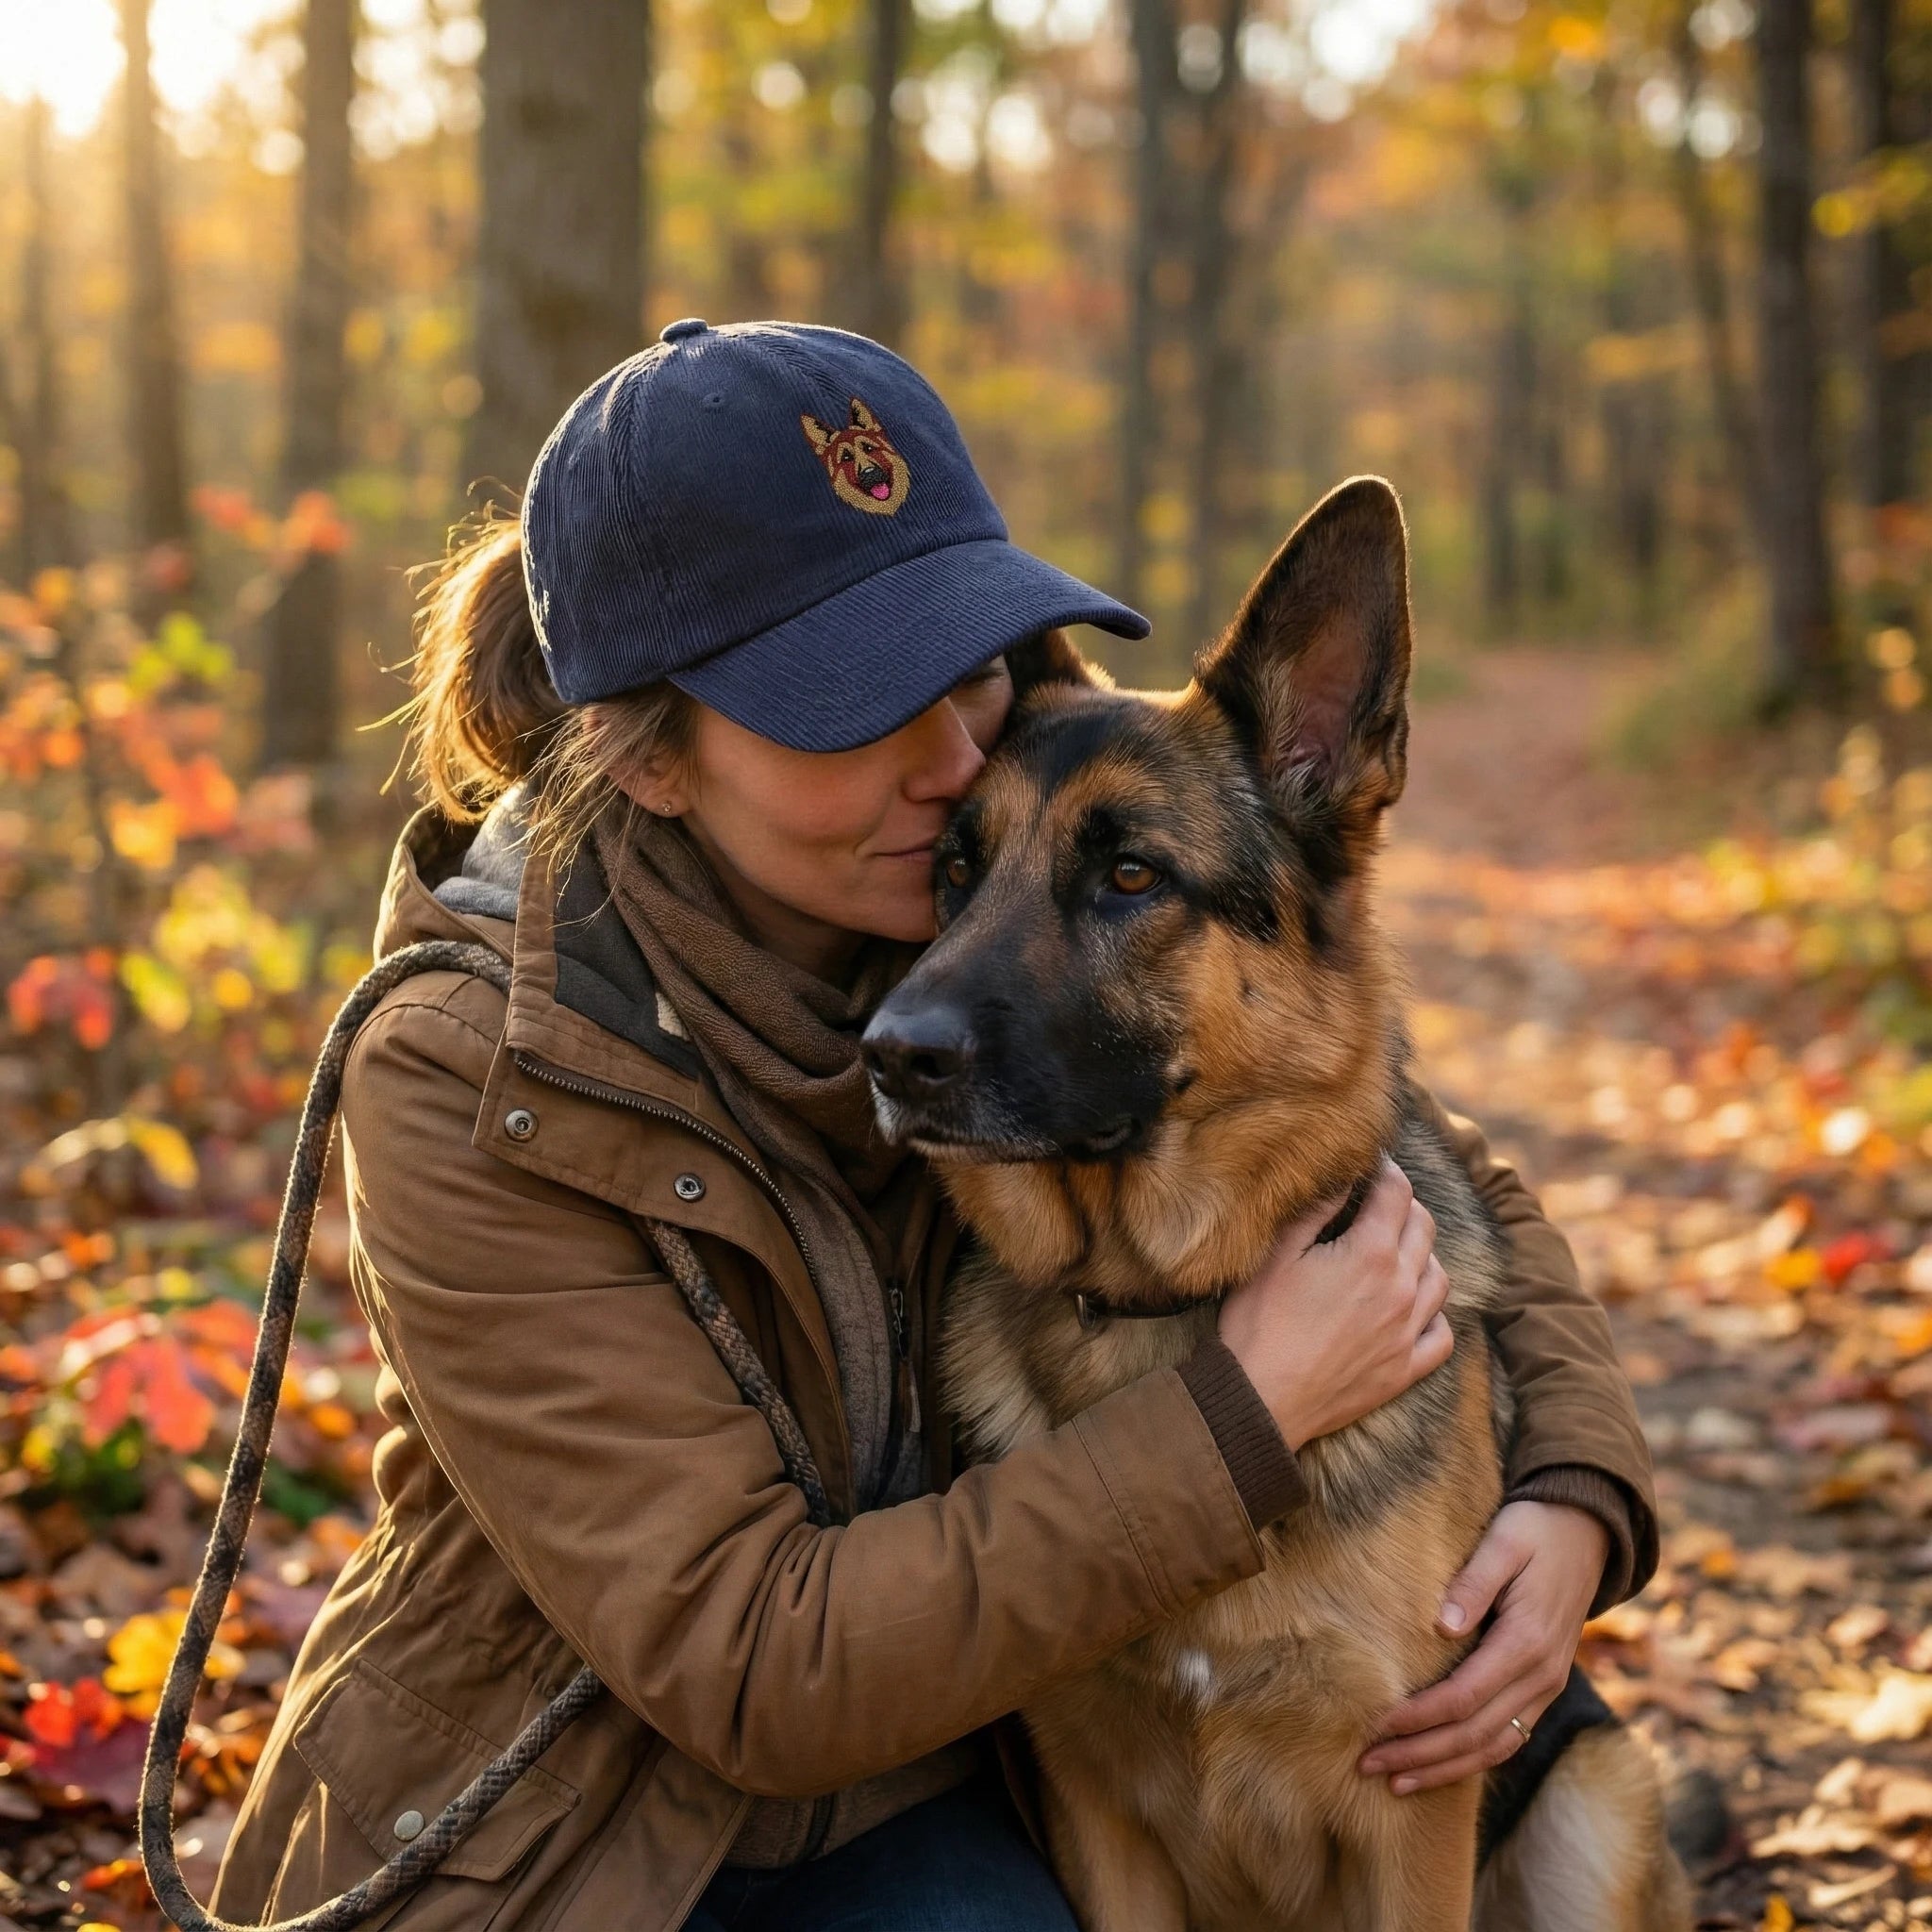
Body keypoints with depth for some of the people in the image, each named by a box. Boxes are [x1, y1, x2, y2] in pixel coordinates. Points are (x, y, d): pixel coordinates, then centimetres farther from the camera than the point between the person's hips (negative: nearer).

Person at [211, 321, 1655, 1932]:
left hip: (916, 1796, 2)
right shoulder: (469, 1090, -23)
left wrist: (1574, 1496, -17)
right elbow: (753, 1668, -25)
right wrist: (1246, 1413, -28)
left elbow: (1453, 1184, 2)